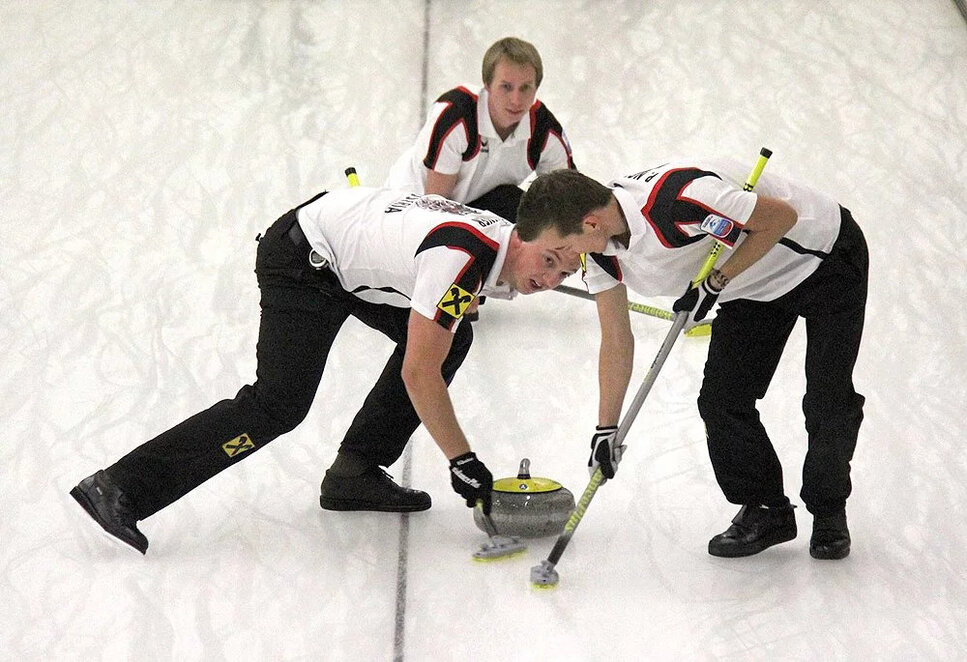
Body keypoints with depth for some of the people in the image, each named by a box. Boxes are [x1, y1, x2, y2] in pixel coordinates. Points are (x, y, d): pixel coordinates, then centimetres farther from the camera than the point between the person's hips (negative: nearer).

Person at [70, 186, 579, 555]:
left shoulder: (506, 248, -1)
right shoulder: (464, 257, -30)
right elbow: (418, 373, -29)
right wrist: (462, 462, -23)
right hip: (300, 260, -10)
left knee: (452, 338, 7)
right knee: (279, 404, -18)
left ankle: (355, 473, 9)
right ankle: (122, 488, -19)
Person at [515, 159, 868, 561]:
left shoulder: (676, 199, -39)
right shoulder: (600, 245, -12)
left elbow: (782, 216, -27)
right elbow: (616, 339, -2)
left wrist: (715, 281, -25)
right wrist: (607, 429, -2)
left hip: (826, 255, -7)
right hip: (756, 284, 7)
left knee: (827, 401, -7)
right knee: (721, 400, -1)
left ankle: (829, 514, 14)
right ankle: (764, 511, 16)